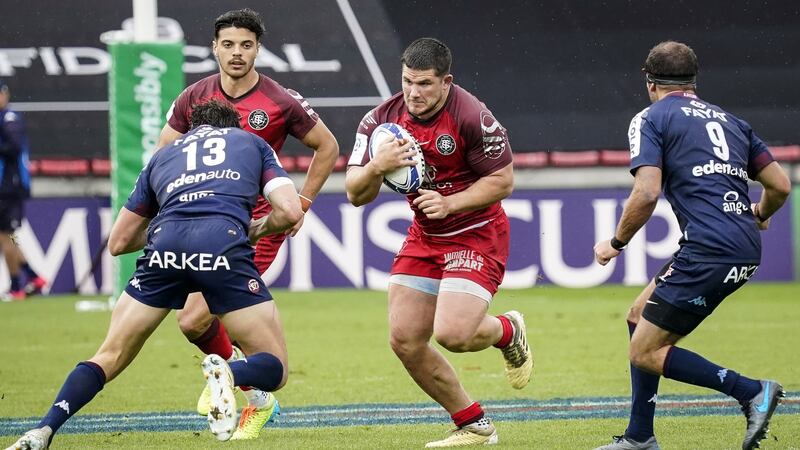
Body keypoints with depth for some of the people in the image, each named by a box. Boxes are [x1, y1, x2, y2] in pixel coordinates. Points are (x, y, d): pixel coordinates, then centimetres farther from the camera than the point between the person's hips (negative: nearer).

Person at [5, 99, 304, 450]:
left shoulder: (163, 154, 36)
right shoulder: (252, 142, 32)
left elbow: (118, 242, 35)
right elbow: (291, 212, 16)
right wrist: (255, 230, 35)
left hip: (165, 242, 2)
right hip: (224, 242, -2)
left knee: (109, 358, 17)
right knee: (273, 369, 8)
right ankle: (229, 375, -26)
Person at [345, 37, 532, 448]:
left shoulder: (471, 117, -22)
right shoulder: (382, 119, -7)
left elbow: (503, 180, -14)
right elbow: (355, 195, -6)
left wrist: (450, 203, -24)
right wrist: (376, 167, -27)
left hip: (477, 234, -6)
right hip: (423, 237, 6)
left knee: (453, 334, -21)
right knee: (405, 341, -3)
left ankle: (508, 330, 17)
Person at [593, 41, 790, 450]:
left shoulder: (651, 119, 2)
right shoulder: (730, 121, 20)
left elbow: (647, 193, -11)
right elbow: (780, 185, 18)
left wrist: (616, 243, 4)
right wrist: (759, 215, 40)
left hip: (708, 250, -8)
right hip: (746, 251, 8)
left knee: (644, 353, -1)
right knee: (638, 316, 22)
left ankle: (752, 391, -9)